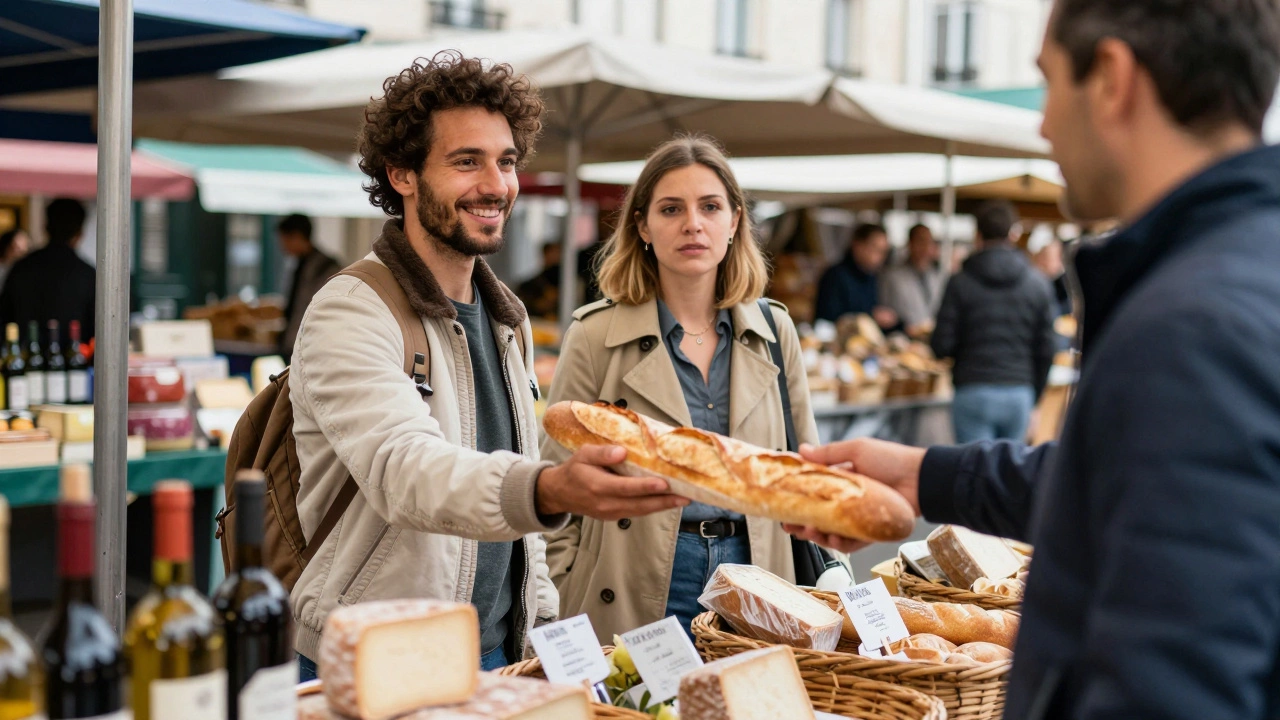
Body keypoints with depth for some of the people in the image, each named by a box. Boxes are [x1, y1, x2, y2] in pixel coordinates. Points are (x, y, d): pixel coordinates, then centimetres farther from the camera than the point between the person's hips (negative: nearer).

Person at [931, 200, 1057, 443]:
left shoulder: (961, 284, -4)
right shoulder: (1038, 284, 4)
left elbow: (941, 346, -7)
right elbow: (1047, 349, 5)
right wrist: (1033, 400, 15)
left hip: (973, 393, -3)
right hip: (1020, 393, 3)